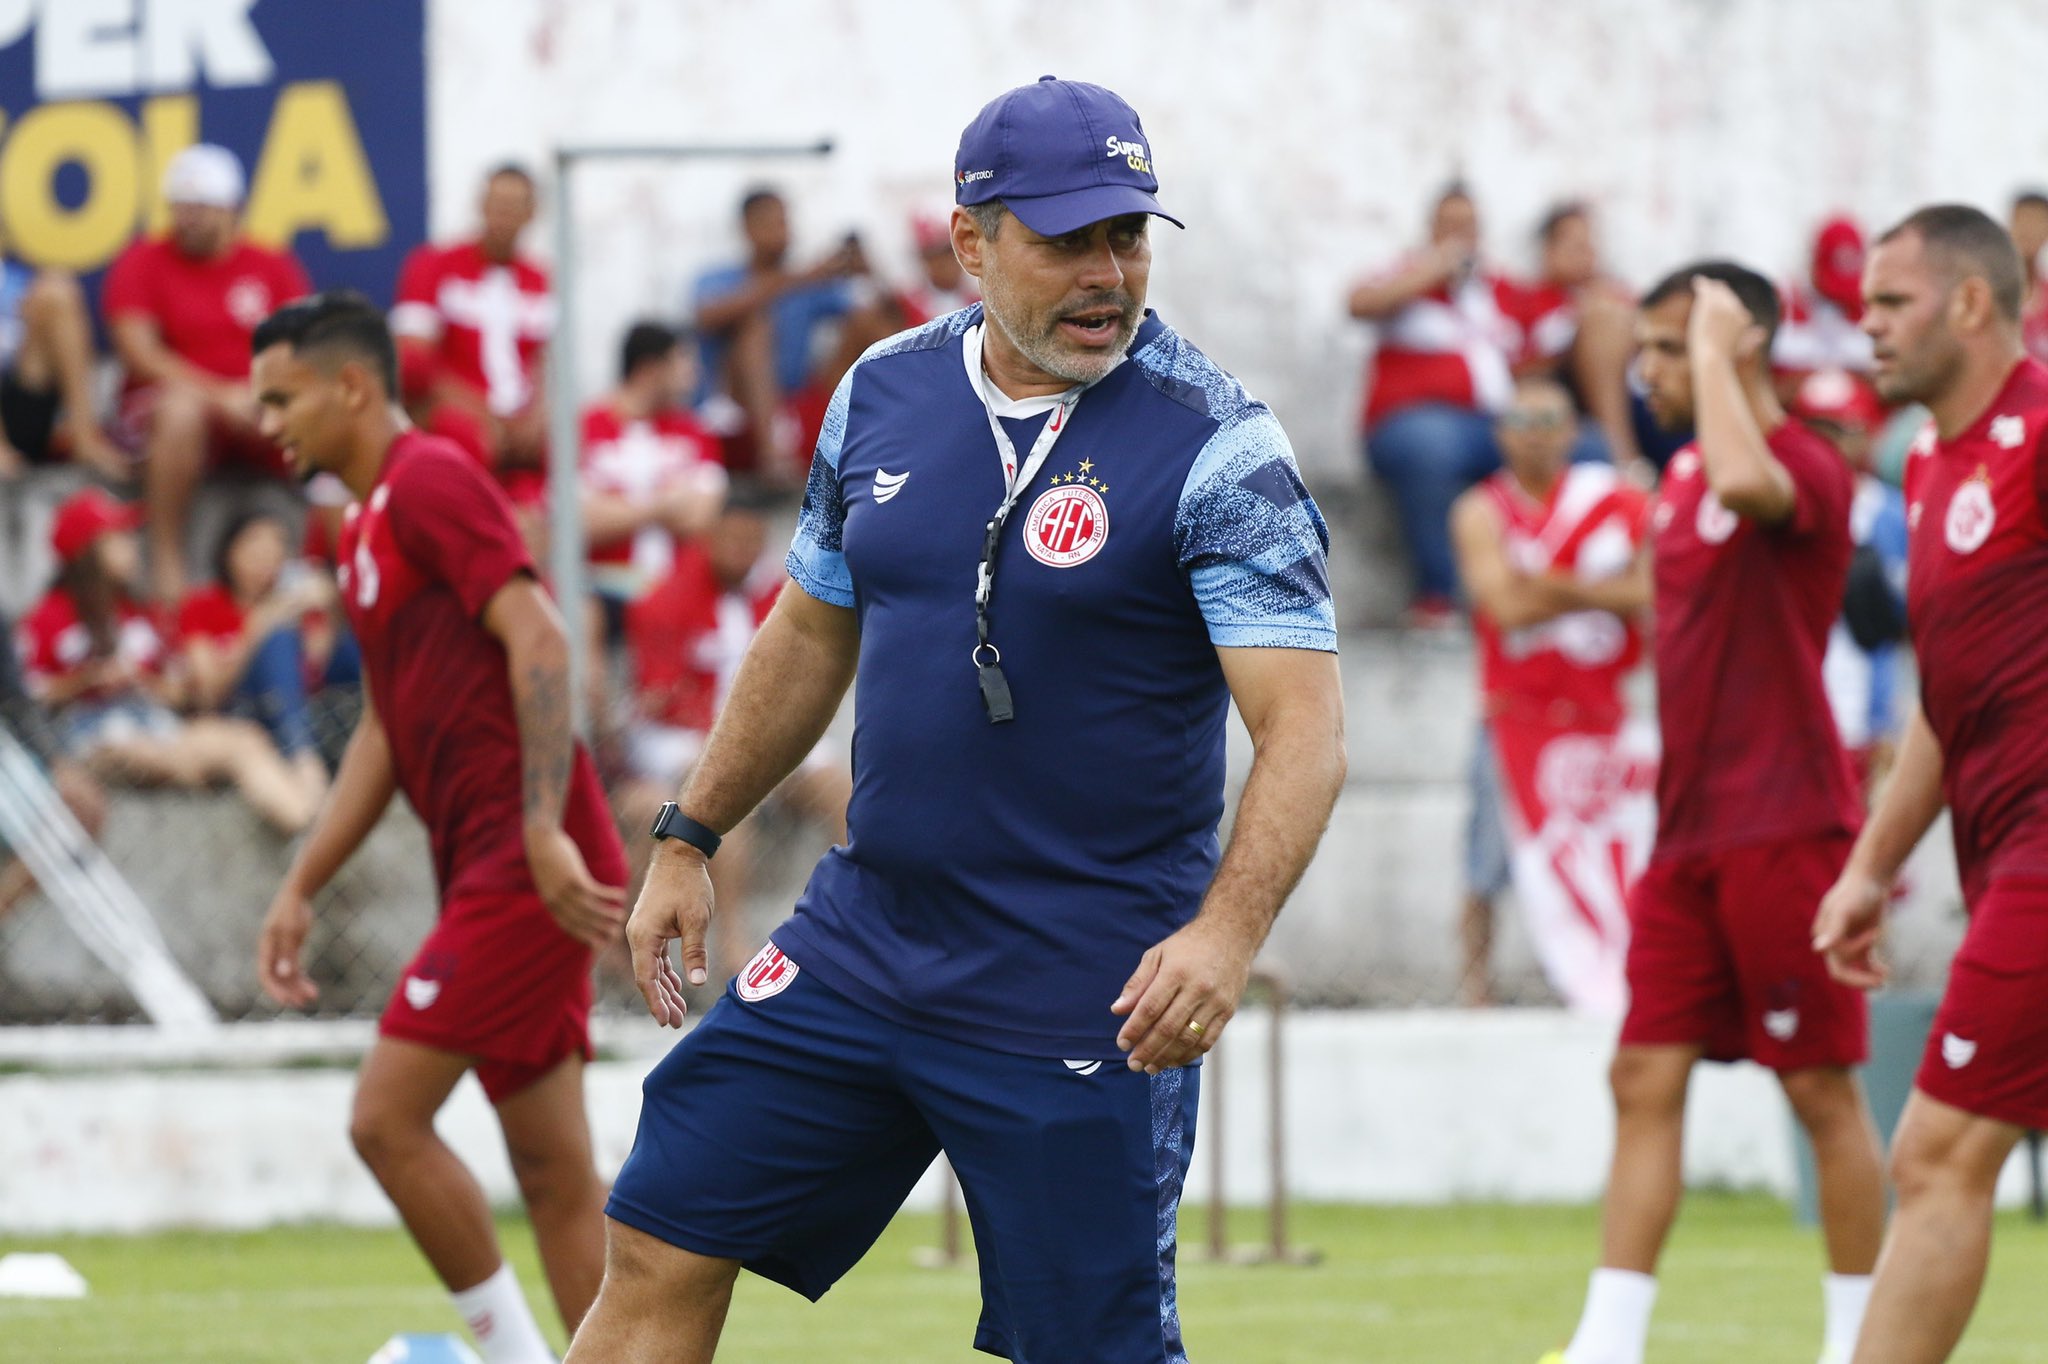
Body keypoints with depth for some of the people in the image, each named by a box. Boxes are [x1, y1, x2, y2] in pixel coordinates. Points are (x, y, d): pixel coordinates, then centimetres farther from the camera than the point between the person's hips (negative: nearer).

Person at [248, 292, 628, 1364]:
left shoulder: (430, 481, -9)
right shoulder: (366, 529, 21)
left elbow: (539, 641, -19)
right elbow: (384, 734, 26)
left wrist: (545, 831, -27)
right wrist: (300, 891, 22)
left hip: (525, 869, -10)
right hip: (494, 872, 10)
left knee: (387, 1116, -10)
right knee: (553, 1173, 6)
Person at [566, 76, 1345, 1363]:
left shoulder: (1215, 446, -12)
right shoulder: (885, 395, 5)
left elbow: (1304, 725, -19)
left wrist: (1228, 931, -34)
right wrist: (691, 838, 21)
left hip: (1086, 999, -5)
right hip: (865, 944, 5)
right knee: (661, 1252, 4)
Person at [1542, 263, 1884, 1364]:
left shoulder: (1808, 469, -11)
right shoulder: (1680, 477, 15)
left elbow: (1747, 483, -37)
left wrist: (1717, 348, -23)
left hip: (1782, 827, -8)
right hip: (1689, 835, 8)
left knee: (1822, 1089, -1)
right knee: (1645, 1079, 2)